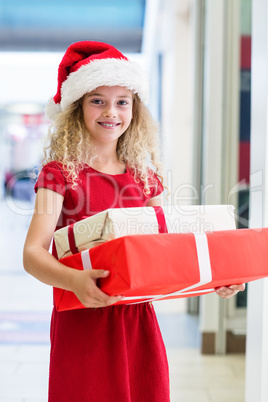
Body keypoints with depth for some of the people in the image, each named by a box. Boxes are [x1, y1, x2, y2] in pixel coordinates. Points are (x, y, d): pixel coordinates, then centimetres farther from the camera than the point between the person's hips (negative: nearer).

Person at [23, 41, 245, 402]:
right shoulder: (60, 172, -5)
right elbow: (33, 253, -15)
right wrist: (74, 280, -34)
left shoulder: (146, 177, 9)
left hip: (139, 320, 4)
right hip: (83, 321, -4)